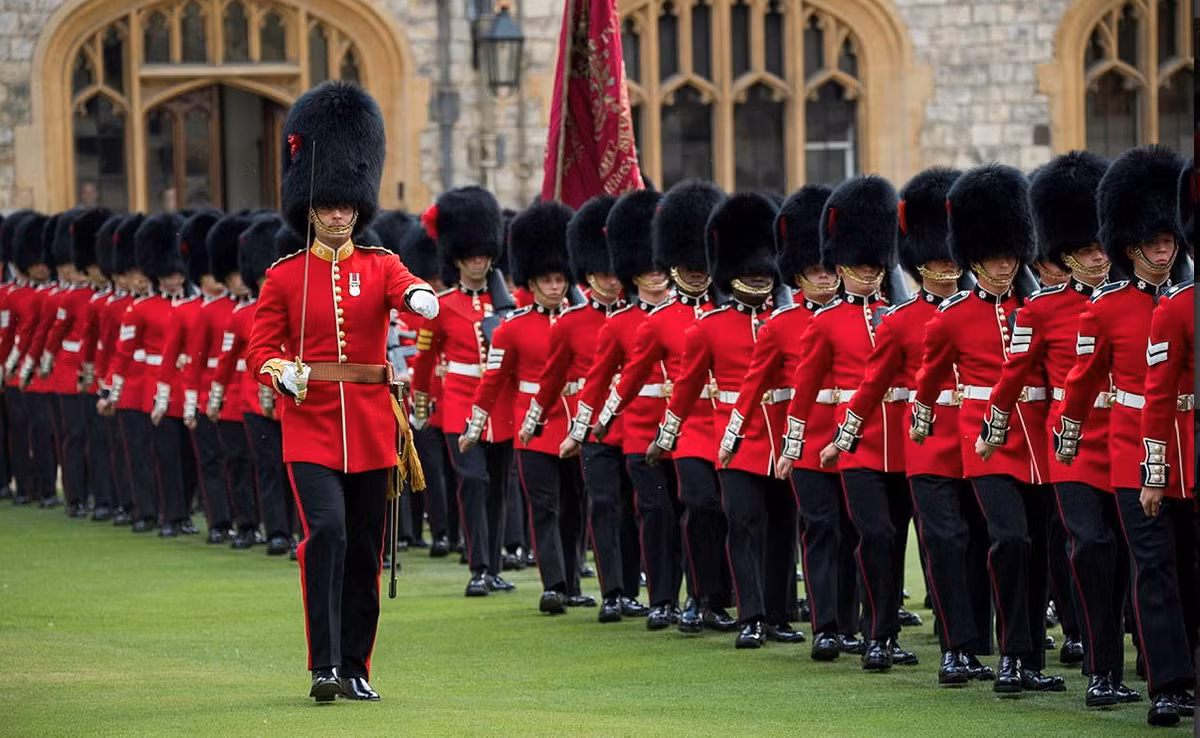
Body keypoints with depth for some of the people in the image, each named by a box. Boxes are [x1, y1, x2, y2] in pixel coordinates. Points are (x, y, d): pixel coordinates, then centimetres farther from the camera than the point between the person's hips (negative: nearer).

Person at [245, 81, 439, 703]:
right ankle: (324, 665, -18)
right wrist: (283, 372, -20)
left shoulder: (380, 266, 5)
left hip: (371, 426, 2)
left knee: (365, 550, 7)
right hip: (310, 424, -2)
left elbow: (407, 289, -17)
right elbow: (260, 348, 3)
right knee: (326, 532, -19)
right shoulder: (285, 276, 3)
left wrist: (421, 297, -42)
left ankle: (356, 668, 17)